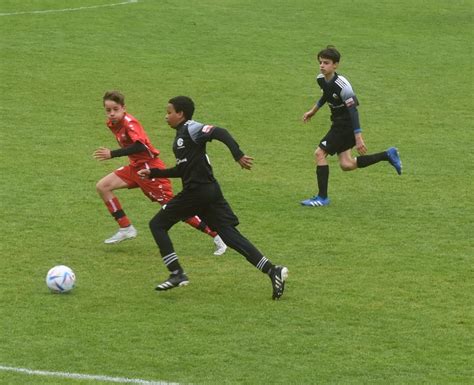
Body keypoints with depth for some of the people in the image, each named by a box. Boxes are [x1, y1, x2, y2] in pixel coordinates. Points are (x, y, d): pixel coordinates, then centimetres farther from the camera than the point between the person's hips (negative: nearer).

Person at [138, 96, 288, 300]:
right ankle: (272, 270, -8)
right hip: (210, 191, 9)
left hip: (197, 192, -9)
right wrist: (153, 173, 29)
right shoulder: (181, 135, 21)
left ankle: (177, 274, -1)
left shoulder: (191, 129, -8)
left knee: (157, 224, 3)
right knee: (230, 234, 2)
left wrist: (238, 156, -32)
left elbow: (220, 133, -22)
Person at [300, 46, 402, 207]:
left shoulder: (342, 85, -27)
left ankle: (322, 197, -1)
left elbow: (353, 110, -26)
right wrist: (313, 111, 31)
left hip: (346, 125, -9)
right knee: (346, 165, 9)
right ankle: (388, 155, 22)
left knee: (320, 153, -10)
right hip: (338, 123, 9)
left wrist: (358, 138, -29)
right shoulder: (321, 79, -2)